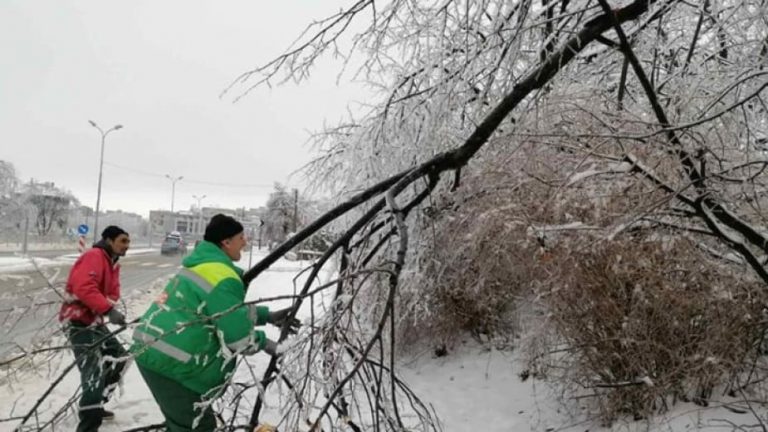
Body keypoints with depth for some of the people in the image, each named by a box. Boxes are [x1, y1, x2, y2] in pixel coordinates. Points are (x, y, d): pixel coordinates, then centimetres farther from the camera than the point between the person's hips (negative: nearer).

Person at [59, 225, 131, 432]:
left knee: (118, 357, 19)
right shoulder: (94, 256, -17)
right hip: (78, 321, -10)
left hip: (94, 320, 10)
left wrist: (112, 309, -12)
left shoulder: (112, 263, 15)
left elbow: (112, 292, 9)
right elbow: (84, 288, -31)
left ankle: (93, 406, 31)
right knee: (94, 370, -17)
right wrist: (109, 310, -36)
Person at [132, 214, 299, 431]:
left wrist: (268, 316, 16)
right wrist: (264, 342, 3)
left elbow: (231, 310, 22)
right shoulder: (224, 279, -18)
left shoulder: (202, 264, 14)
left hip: (150, 349, 10)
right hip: (168, 360, -10)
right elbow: (237, 335, -16)